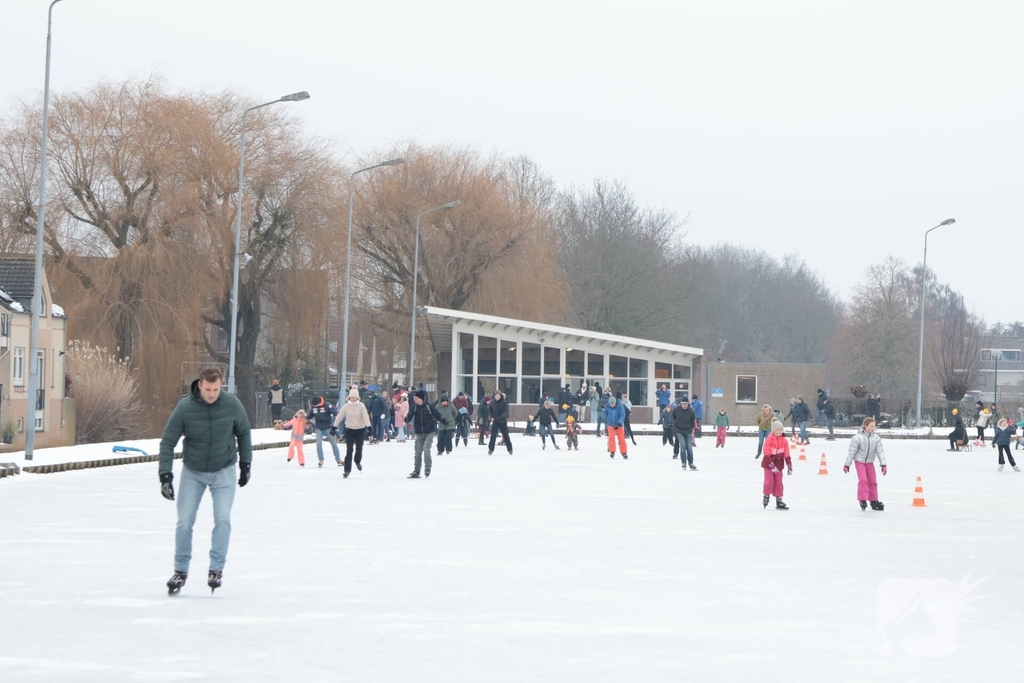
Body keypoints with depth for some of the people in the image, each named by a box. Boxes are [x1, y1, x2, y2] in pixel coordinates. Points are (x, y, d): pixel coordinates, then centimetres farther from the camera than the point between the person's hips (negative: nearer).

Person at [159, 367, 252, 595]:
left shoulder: (231, 404, -16)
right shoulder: (185, 408, -19)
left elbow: (243, 433, 2)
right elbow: (168, 442, -13)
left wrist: (245, 464, 5)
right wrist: (165, 475, -18)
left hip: (224, 472, 0)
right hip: (192, 472, 0)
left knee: (222, 519, -12)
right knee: (184, 522, -1)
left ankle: (216, 568, -2)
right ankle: (180, 571, 11)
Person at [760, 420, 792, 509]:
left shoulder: (784, 441, -1)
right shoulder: (769, 440, -16)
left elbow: (786, 455, 3)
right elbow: (767, 455, -18)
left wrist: (789, 466, 2)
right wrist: (772, 466, -22)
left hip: (779, 464, 5)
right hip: (768, 464, -5)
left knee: (778, 482, 7)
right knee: (769, 480, -11)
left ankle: (779, 501, 11)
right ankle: (766, 496, 6)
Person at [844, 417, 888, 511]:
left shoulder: (876, 438, -6)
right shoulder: (858, 437, -18)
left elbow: (880, 451, -5)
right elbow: (851, 452, -12)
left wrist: (883, 464, -11)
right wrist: (847, 465, -9)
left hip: (870, 462, 5)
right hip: (859, 461, -5)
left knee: (873, 481, 6)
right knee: (863, 480, -17)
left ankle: (874, 501, 15)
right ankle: (863, 500, -12)